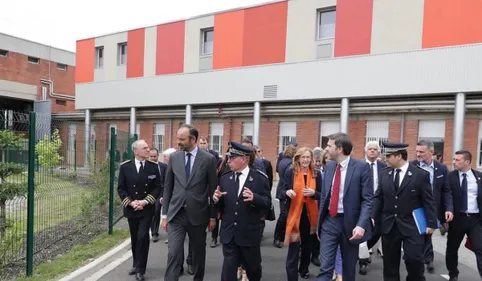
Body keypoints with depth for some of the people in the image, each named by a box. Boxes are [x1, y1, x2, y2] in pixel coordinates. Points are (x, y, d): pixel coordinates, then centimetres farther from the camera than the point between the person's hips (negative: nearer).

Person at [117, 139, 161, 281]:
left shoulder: (153, 166, -4)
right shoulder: (125, 166, -3)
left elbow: (157, 187, -4)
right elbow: (121, 188, -1)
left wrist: (145, 201, -14)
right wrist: (130, 202, -13)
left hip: (147, 209, -1)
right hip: (131, 209, 2)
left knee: (142, 237, -10)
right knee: (134, 238, 13)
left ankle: (140, 269, 4)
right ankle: (136, 265, 32)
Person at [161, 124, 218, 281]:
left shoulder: (208, 159, -7)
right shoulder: (174, 157, 1)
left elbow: (213, 189, -3)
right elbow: (168, 187, 6)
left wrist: (213, 216, 0)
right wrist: (164, 214, 5)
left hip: (198, 214, -1)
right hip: (176, 214, 1)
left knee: (198, 252, 15)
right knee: (173, 252, -4)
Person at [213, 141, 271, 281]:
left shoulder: (259, 178, -8)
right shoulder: (225, 178, 3)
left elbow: (267, 204, -11)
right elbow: (221, 207, 6)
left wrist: (254, 198, -30)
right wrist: (217, 199, -16)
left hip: (250, 234, -2)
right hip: (229, 234, 2)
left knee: (253, 268, 19)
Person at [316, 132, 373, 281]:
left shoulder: (361, 167, -10)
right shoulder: (328, 166, 5)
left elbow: (367, 199, -12)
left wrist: (361, 225, -21)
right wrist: (319, 222, 11)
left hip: (350, 222, -3)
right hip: (329, 221, 3)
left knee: (349, 267, 15)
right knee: (325, 267, -1)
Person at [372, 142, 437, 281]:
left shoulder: (421, 174, -7)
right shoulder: (384, 174, 3)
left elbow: (428, 201, -5)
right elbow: (378, 198, 6)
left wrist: (431, 223, -7)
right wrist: (373, 217, 0)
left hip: (411, 225, -3)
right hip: (388, 225, 3)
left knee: (413, 259, -2)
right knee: (390, 261, 11)